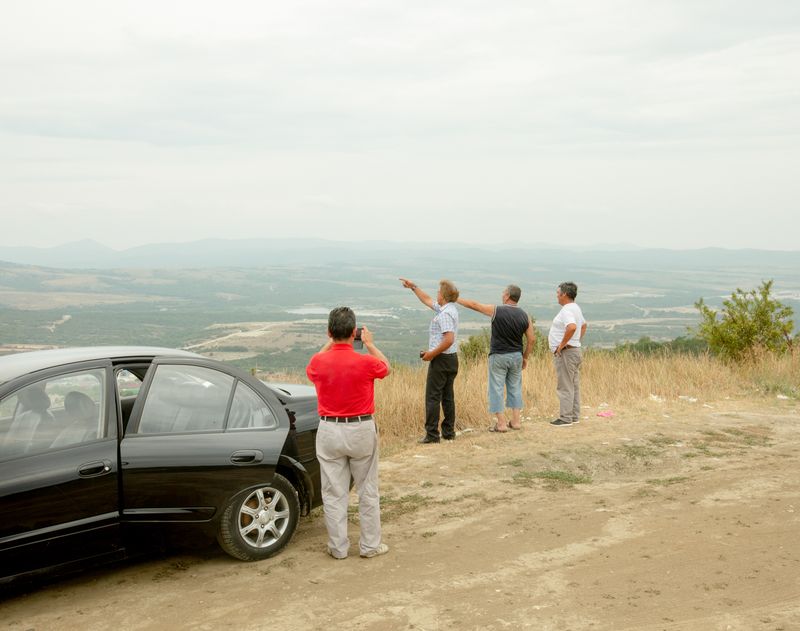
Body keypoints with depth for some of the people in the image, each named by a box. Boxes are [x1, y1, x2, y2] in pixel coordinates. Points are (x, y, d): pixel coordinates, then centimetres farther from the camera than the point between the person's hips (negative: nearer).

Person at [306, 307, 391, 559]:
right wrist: (369, 344, 19)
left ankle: (338, 547, 16)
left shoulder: (318, 362, -9)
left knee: (334, 493, 9)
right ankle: (370, 545, 20)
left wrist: (330, 343, 22)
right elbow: (386, 367, 10)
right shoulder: (365, 362, -15)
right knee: (368, 491, 12)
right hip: (361, 430, -1)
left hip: (329, 431, 2)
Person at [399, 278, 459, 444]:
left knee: (433, 397, -5)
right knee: (448, 397, 13)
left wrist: (432, 354, -19)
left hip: (441, 359, -10)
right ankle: (449, 432, 17)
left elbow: (449, 340, -28)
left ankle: (432, 434, -5)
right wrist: (413, 287, 31)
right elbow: (427, 300, 27)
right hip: (452, 359, 10)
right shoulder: (450, 309, 11)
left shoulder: (445, 314, -19)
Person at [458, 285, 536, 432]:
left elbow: (474, 305, -2)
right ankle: (515, 421, 15)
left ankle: (501, 423, 2)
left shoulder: (496, 310, -11)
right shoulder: (524, 316, -1)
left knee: (496, 389, 3)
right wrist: (525, 357, 13)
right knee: (515, 387, 14)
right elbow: (531, 339, 1)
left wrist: (456, 299, 12)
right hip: (516, 355, 4)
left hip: (498, 356, -4)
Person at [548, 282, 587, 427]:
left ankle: (565, 418, -4)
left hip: (565, 353, -10)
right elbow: (583, 325, 31)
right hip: (575, 350, 10)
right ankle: (574, 416, 20)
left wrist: (562, 344, -26)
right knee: (574, 386, 14)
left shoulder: (567, 310, -18)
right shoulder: (576, 308, 15)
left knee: (565, 386, -6)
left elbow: (572, 327, -36)